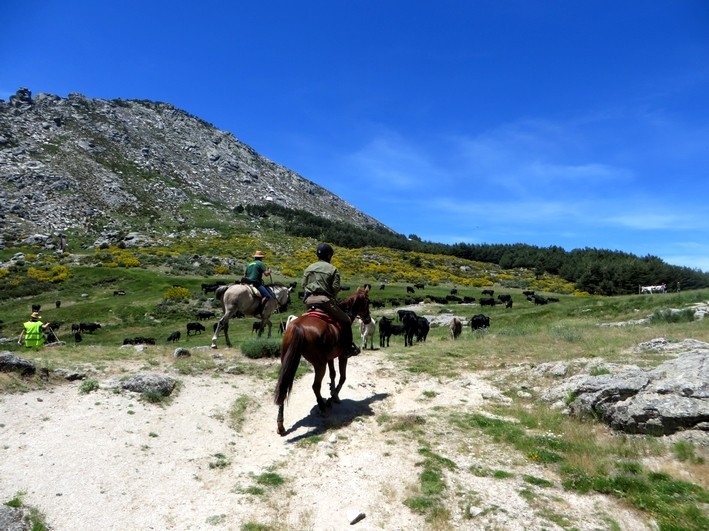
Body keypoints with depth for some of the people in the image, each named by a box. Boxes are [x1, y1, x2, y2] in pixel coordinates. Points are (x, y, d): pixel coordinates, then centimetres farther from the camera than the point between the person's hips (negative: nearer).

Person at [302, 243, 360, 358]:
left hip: (309, 300, 6)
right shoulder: (332, 269, -2)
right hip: (325, 300, -6)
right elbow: (336, 288, -8)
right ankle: (348, 348, 4)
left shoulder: (309, 268, 13)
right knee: (346, 320, 6)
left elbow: (304, 285, 11)